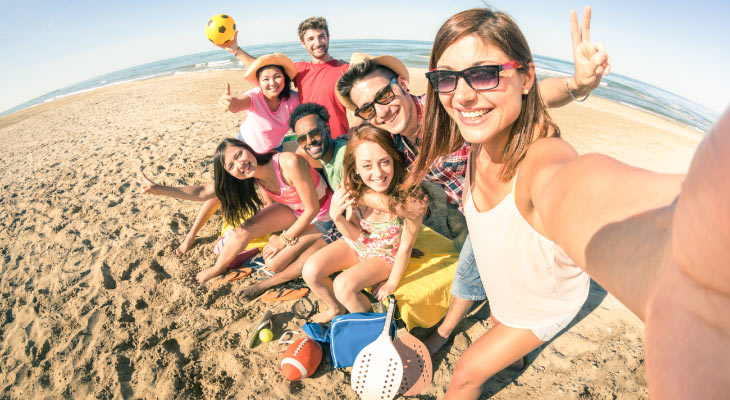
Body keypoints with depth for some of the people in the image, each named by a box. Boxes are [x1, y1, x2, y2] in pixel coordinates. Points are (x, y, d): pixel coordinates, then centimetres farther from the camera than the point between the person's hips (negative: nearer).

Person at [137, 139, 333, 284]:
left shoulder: (289, 163, -36)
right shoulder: (251, 176, -14)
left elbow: (312, 209, -26)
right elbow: (202, 192, -10)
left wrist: (284, 240, -16)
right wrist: (158, 189, -18)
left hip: (321, 215, -5)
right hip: (293, 209, 6)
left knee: (274, 263, -18)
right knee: (245, 230, -8)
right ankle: (217, 269, 19)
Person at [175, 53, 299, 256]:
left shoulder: (293, 99, -26)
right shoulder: (255, 97, -33)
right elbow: (238, 104, -54)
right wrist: (228, 101, -76)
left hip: (274, 149, 2)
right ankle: (191, 234, 12)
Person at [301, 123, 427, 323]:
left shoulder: (410, 198, -35)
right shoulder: (353, 190, -24)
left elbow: (405, 247, -19)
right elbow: (356, 236, -11)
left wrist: (392, 283, -6)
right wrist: (336, 217, -32)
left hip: (386, 255, -4)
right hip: (357, 245, 4)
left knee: (343, 285, -24)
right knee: (310, 271, -11)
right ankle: (336, 308, 21)